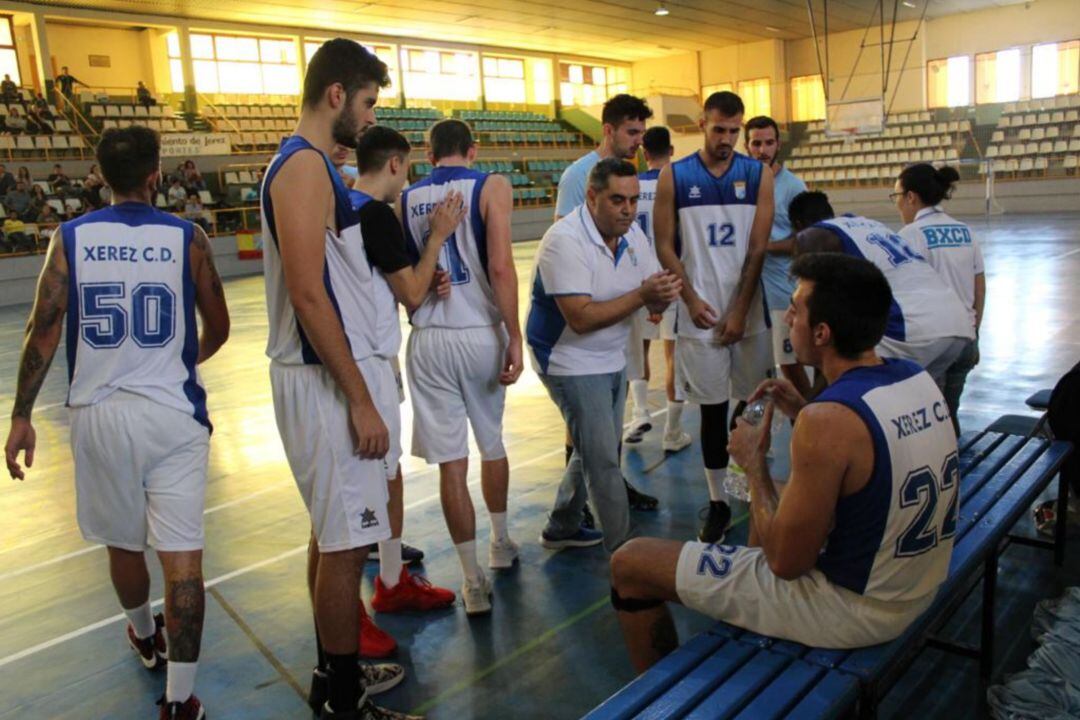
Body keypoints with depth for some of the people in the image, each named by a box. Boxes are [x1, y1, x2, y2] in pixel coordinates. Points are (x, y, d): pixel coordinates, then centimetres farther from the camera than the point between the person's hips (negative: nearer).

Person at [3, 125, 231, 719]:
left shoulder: (69, 237, 0)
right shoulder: (187, 238, -2)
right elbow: (218, 329, 6)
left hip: (100, 414, 2)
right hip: (174, 412, -2)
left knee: (123, 542, 22)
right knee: (181, 552, 1)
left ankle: (145, 637, 47)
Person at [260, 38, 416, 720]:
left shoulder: (312, 166, 16)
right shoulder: (304, 167, -15)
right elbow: (306, 294, -22)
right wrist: (360, 401, -21)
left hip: (339, 370, 11)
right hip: (329, 381, -11)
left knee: (334, 534, 18)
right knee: (347, 541, -1)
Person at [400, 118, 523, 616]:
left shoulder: (405, 198, 7)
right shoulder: (491, 186, -2)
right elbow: (500, 266, -13)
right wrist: (515, 338, -12)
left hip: (429, 339, 1)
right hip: (481, 333, 0)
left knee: (451, 462, 4)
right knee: (492, 443, 20)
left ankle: (474, 580, 8)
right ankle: (501, 543, 38)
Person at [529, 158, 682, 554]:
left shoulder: (633, 234, 0)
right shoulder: (565, 240, -23)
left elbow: (652, 300, -1)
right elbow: (581, 318, -30)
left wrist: (664, 293, -24)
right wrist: (642, 294, -31)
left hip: (613, 359, 8)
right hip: (571, 363, -8)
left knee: (595, 452, 19)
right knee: (604, 462, -5)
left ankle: (561, 528, 37)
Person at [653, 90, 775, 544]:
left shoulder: (759, 176, 4)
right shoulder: (674, 177, 2)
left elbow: (757, 248, -1)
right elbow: (665, 246, 2)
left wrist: (739, 311, -7)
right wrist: (691, 300, -8)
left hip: (748, 311, 1)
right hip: (700, 312, -1)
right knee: (712, 407, 3)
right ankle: (717, 502, 13)